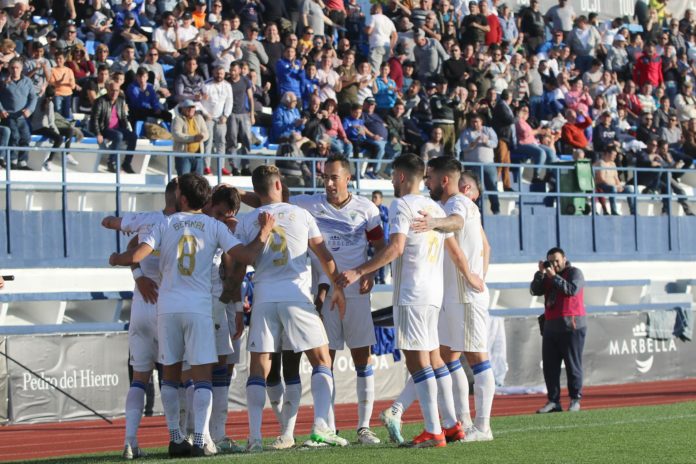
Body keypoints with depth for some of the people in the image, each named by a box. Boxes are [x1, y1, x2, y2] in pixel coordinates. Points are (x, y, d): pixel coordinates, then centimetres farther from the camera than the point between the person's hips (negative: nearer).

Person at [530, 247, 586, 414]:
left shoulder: (574, 272, 1)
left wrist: (554, 276, -15)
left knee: (573, 364, -5)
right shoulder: (547, 275, 19)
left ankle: (575, 399, 1)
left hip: (571, 326, -6)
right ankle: (553, 401, 2)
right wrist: (540, 273, -4)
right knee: (550, 365, 1)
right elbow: (535, 290, 7)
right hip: (551, 327, 6)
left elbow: (571, 289, -17)